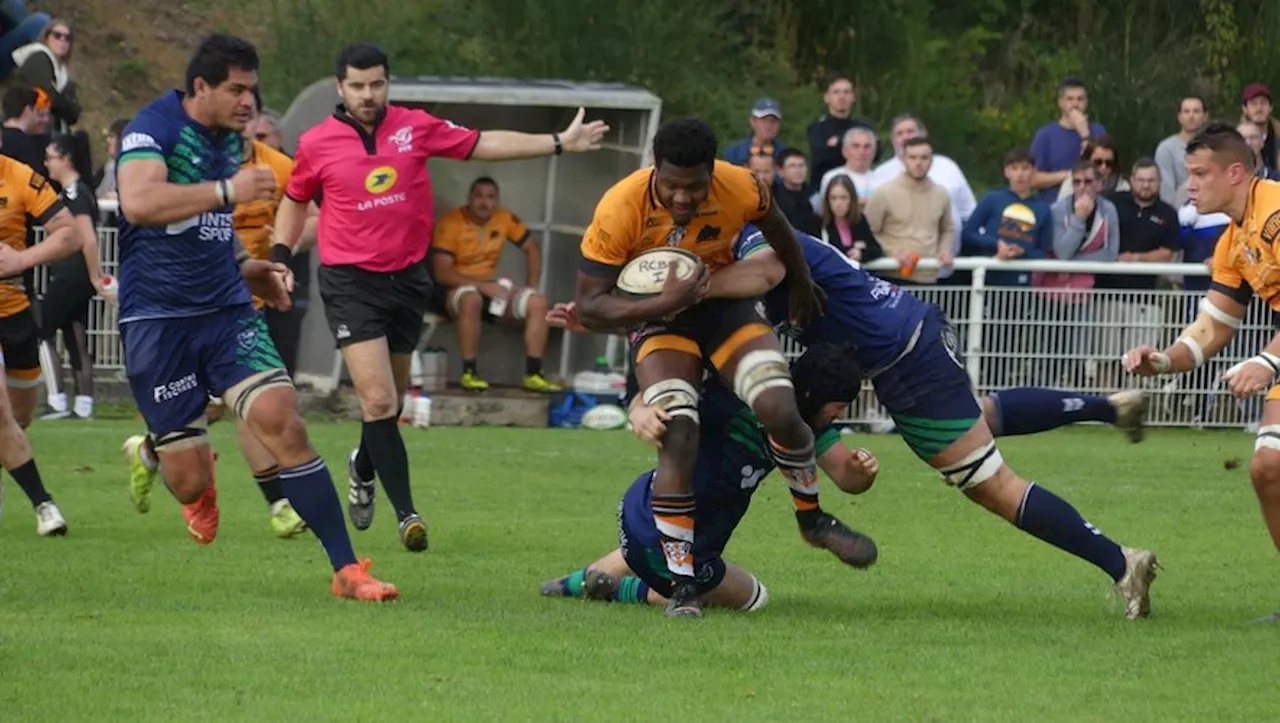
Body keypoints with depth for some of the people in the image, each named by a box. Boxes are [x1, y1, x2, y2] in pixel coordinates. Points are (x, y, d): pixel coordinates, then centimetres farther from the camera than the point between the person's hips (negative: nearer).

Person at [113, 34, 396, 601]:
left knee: (282, 421, -16)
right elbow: (139, 203, -33)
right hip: (157, 318, -6)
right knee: (190, 483, -3)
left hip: (226, 310, 6)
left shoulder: (230, 138, 12)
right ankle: (152, 454, 37)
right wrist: (227, 191, -32)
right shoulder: (153, 129, -12)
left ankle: (346, 569, -15)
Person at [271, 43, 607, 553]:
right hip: (350, 281, -3)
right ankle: (407, 514, -16)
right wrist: (280, 256, 2)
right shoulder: (317, 144, -3)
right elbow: (295, 200, 14)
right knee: (379, 400, -16)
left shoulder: (416, 127, 0)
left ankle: (363, 469, 47)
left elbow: (482, 145, 5)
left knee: (389, 402, 16)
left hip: (407, 277, 3)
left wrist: (561, 143, 2)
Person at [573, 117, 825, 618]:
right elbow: (588, 307, -23)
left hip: (724, 303, 2)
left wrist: (801, 287, 23)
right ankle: (682, 584, -13)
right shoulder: (620, 210, -28)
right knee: (678, 435, -23)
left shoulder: (741, 190, -21)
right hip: (657, 315, -2)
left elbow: (775, 228, 5)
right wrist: (662, 303, -39)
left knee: (779, 408, -20)